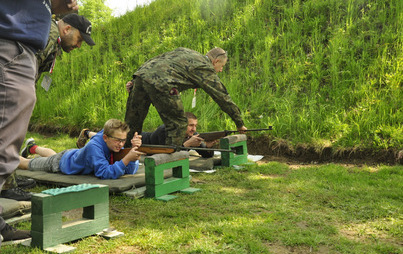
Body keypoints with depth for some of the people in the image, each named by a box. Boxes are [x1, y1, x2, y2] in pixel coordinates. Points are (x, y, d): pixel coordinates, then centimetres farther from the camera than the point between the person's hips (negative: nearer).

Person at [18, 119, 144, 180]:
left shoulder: (115, 144, -26)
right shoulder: (94, 147, -46)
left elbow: (130, 171, -27)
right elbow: (104, 173, -53)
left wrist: (134, 149, -44)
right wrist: (127, 158, -62)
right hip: (61, 162, -6)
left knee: (53, 155, 39)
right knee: (26, 164, 21)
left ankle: (33, 147, 67)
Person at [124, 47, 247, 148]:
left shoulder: (185, 51, 32)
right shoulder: (206, 69, 11)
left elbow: (155, 61, 29)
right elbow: (222, 96, 13)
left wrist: (135, 81, 27)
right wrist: (239, 123, 21)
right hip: (160, 83, -8)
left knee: (132, 122, 16)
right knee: (178, 124, 5)